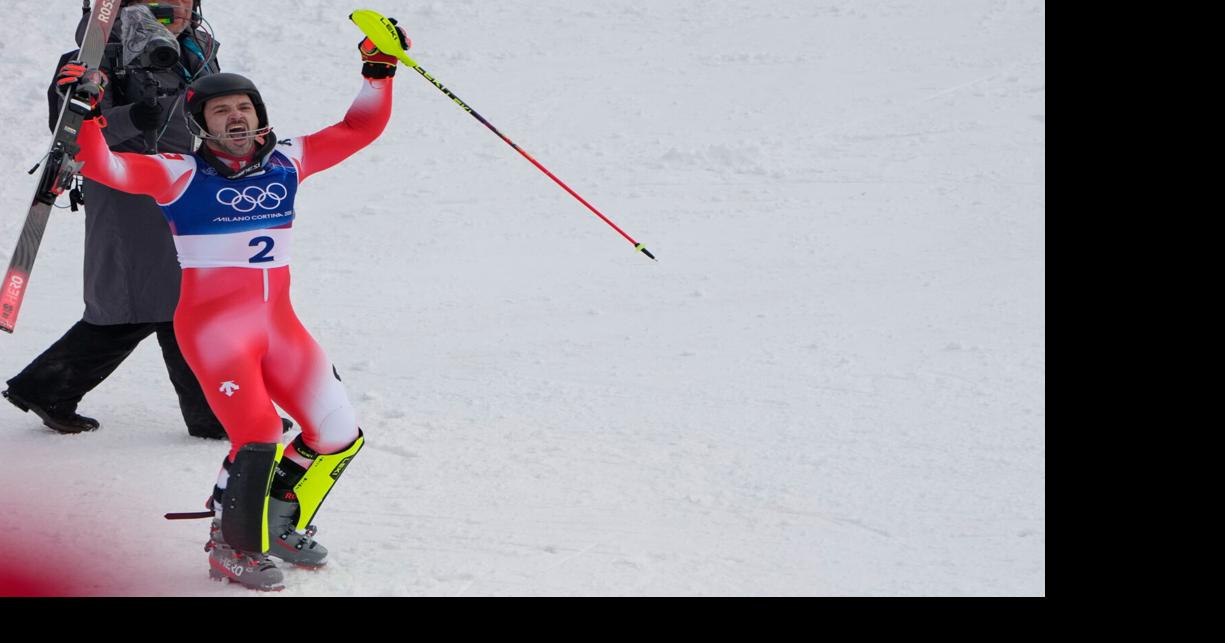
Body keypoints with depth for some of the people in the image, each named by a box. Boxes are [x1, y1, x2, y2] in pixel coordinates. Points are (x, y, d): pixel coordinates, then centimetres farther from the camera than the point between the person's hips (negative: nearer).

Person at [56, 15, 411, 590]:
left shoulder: (286, 163, 7)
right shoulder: (183, 174, -7)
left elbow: (360, 129, 12)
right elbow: (104, 167, -18)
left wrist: (378, 73, 1)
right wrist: (83, 113, -32)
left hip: (279, 324, 6)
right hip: (214, 327, -6)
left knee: (339, 436, 7)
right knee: (258, 440, -18)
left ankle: (280, 522, 32)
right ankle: (232, 548, 8)